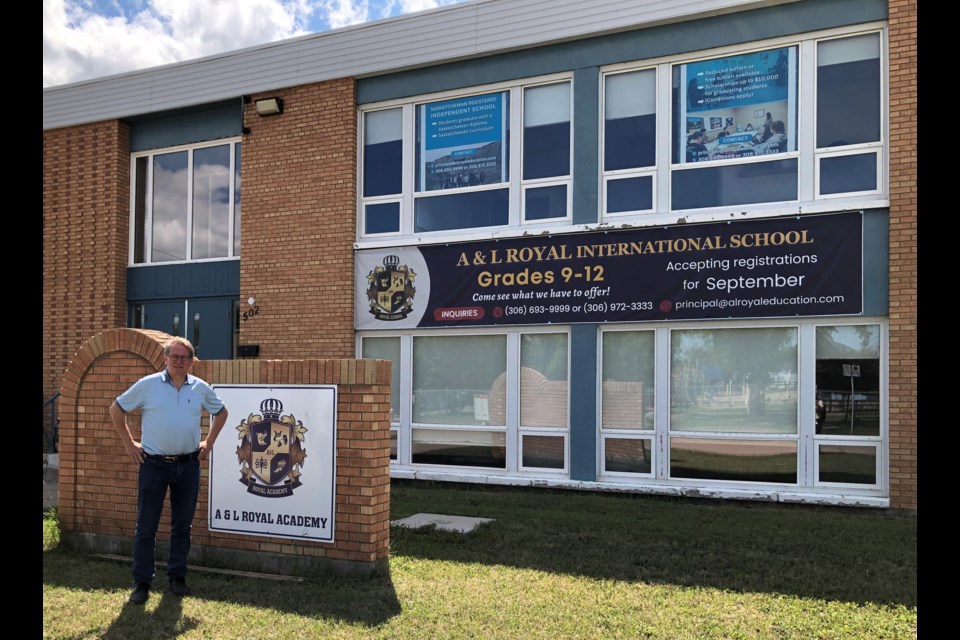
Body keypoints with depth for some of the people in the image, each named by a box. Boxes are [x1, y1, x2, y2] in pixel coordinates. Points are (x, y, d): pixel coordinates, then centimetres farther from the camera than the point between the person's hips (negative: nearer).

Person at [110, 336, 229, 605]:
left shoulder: (201, 388, 2)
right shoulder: (147, 385, -5)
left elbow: (221, 412, 18)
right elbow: (116, 409, 4)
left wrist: (208, 442, 10)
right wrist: (129, 444, 2)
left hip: (188, 465, 3)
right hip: (154, 464, -2)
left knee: (182, 525, 11)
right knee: (146, 527, 2)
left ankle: (177, 577, 24)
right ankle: (142, 583, 13)